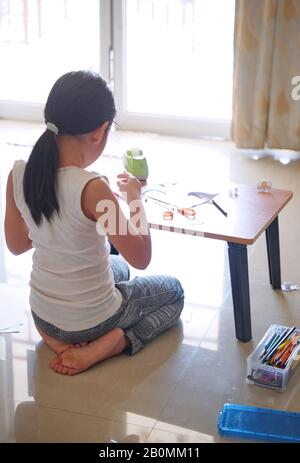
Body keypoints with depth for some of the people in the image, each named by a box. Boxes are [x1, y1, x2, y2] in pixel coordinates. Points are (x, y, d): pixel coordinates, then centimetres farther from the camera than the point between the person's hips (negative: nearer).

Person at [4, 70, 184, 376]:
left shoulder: (18, 174, -13)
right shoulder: (92, 188, -31)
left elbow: (16, 244, 3)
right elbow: (141, 258, -20)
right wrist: (135, 198, -8)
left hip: (41, 315, 6)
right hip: (91, 320, -6)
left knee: (117, 267, 36)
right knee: (173, 291, 22)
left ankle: (56, 337, 17)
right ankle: (102, 347, 0)